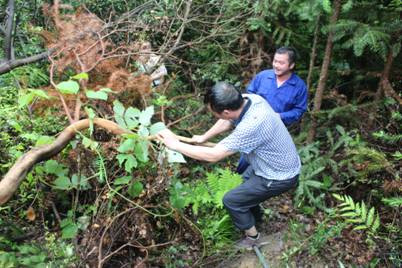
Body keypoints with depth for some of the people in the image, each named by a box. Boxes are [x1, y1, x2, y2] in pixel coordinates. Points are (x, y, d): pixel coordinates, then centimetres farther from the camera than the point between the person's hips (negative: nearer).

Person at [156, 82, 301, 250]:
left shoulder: (252, 126, -39)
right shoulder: (249, 98, -14)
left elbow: (213, 155, -34)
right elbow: (227, 122, 6)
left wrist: (175, 144, -26)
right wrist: (203, 138, 12)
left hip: (280, 177, -8)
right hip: (282, 164, 8)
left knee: (231, 200, 3)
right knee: (247, 178, 31)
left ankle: (253, 238, 26)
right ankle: (253, 217, 54)